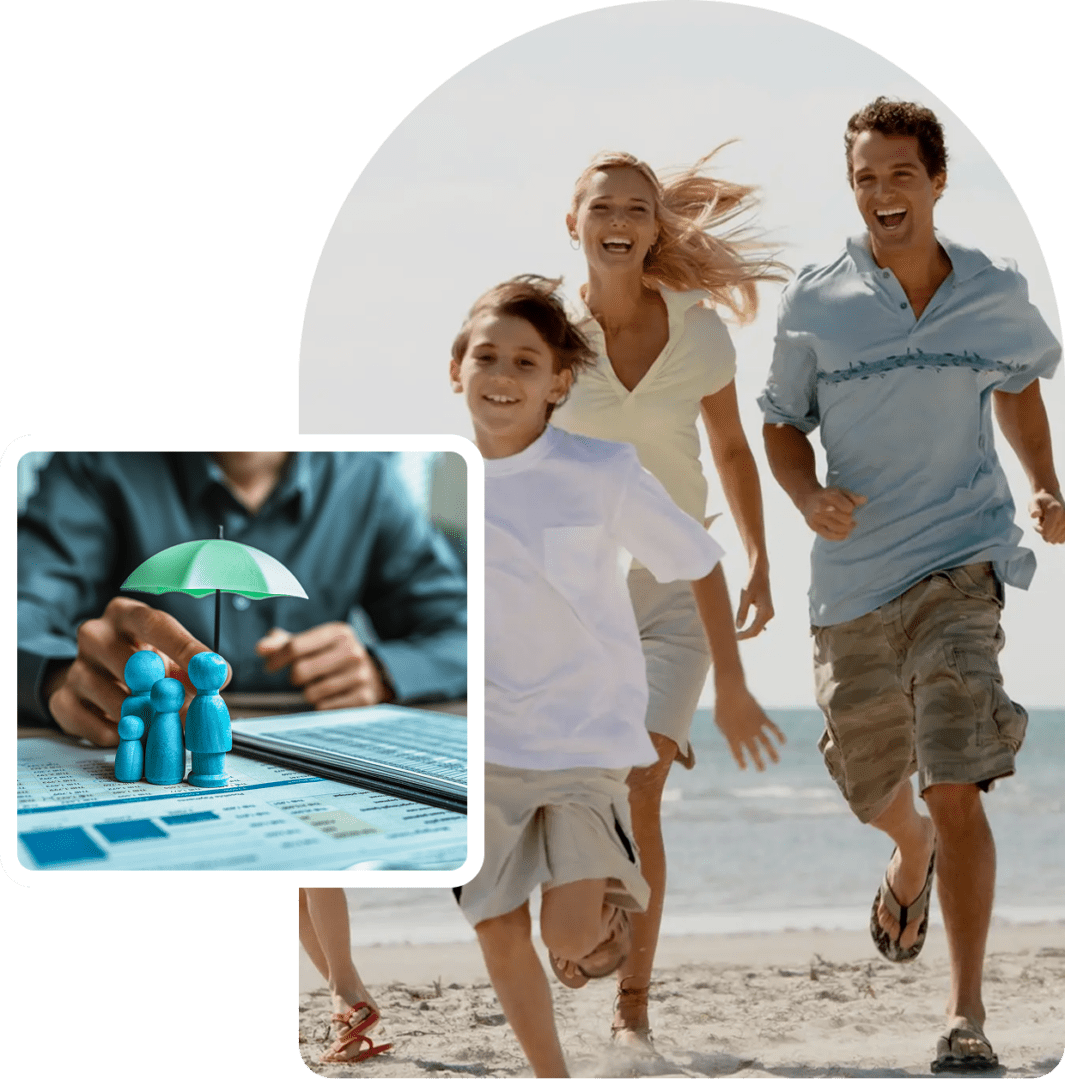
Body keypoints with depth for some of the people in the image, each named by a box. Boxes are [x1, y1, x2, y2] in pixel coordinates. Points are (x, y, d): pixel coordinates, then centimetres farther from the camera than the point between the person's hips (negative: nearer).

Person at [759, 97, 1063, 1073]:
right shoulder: (815, 306, -2)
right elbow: (782, 426, 6)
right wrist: (809, 498, -14)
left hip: (962, 562, -2)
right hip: (855, 573, 2)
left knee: (955, 788, -15)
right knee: (872, 787, 16)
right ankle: (912, 853, 55)